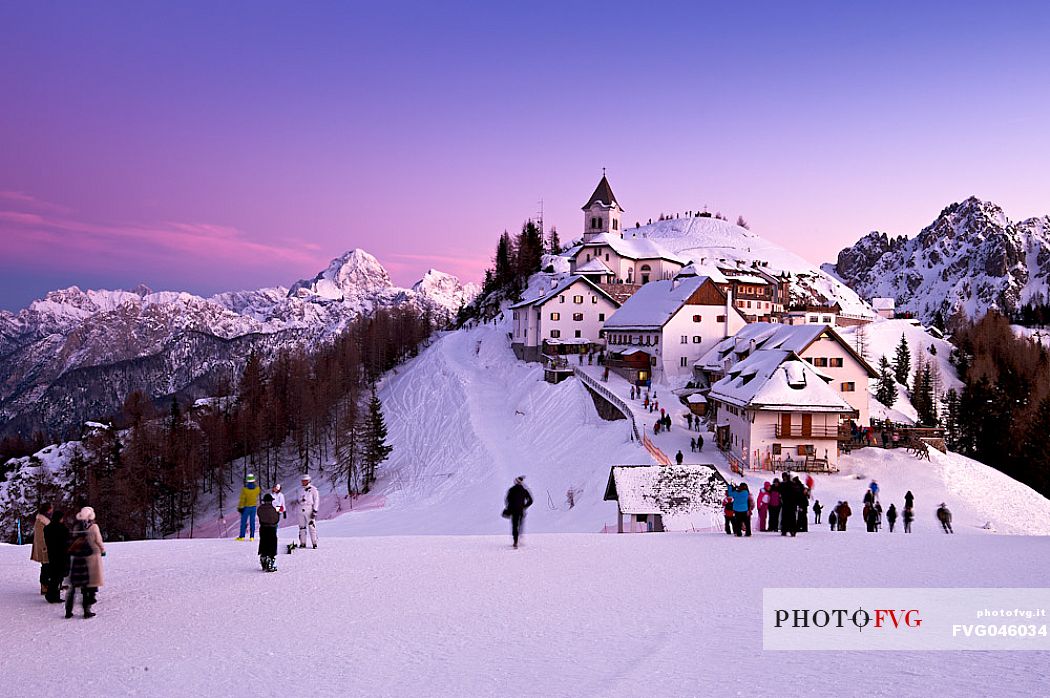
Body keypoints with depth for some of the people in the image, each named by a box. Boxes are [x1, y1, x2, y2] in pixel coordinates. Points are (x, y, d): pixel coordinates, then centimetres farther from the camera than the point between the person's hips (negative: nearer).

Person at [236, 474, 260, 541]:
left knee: (243, 521, 6)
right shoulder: (257, 488, -8)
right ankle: (252, 537, 6)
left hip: (246, 507, -3)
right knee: (252, 522, 7)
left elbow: (242, 499, -12)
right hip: (254, 507, 3)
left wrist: (240, 507, -3)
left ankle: (242, 536, 9)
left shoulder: (244, 489, -18)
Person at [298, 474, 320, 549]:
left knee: (312, 526, -8)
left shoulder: (313, 490, -2)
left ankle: (314, 543, -5)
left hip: (309, 511, -6)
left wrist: (314, 511, -12)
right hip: (301, 511, 6)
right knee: (302, 527, 5)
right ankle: (302, 543, 9)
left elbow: (316, 501, -6)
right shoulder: (302, 491, 17)